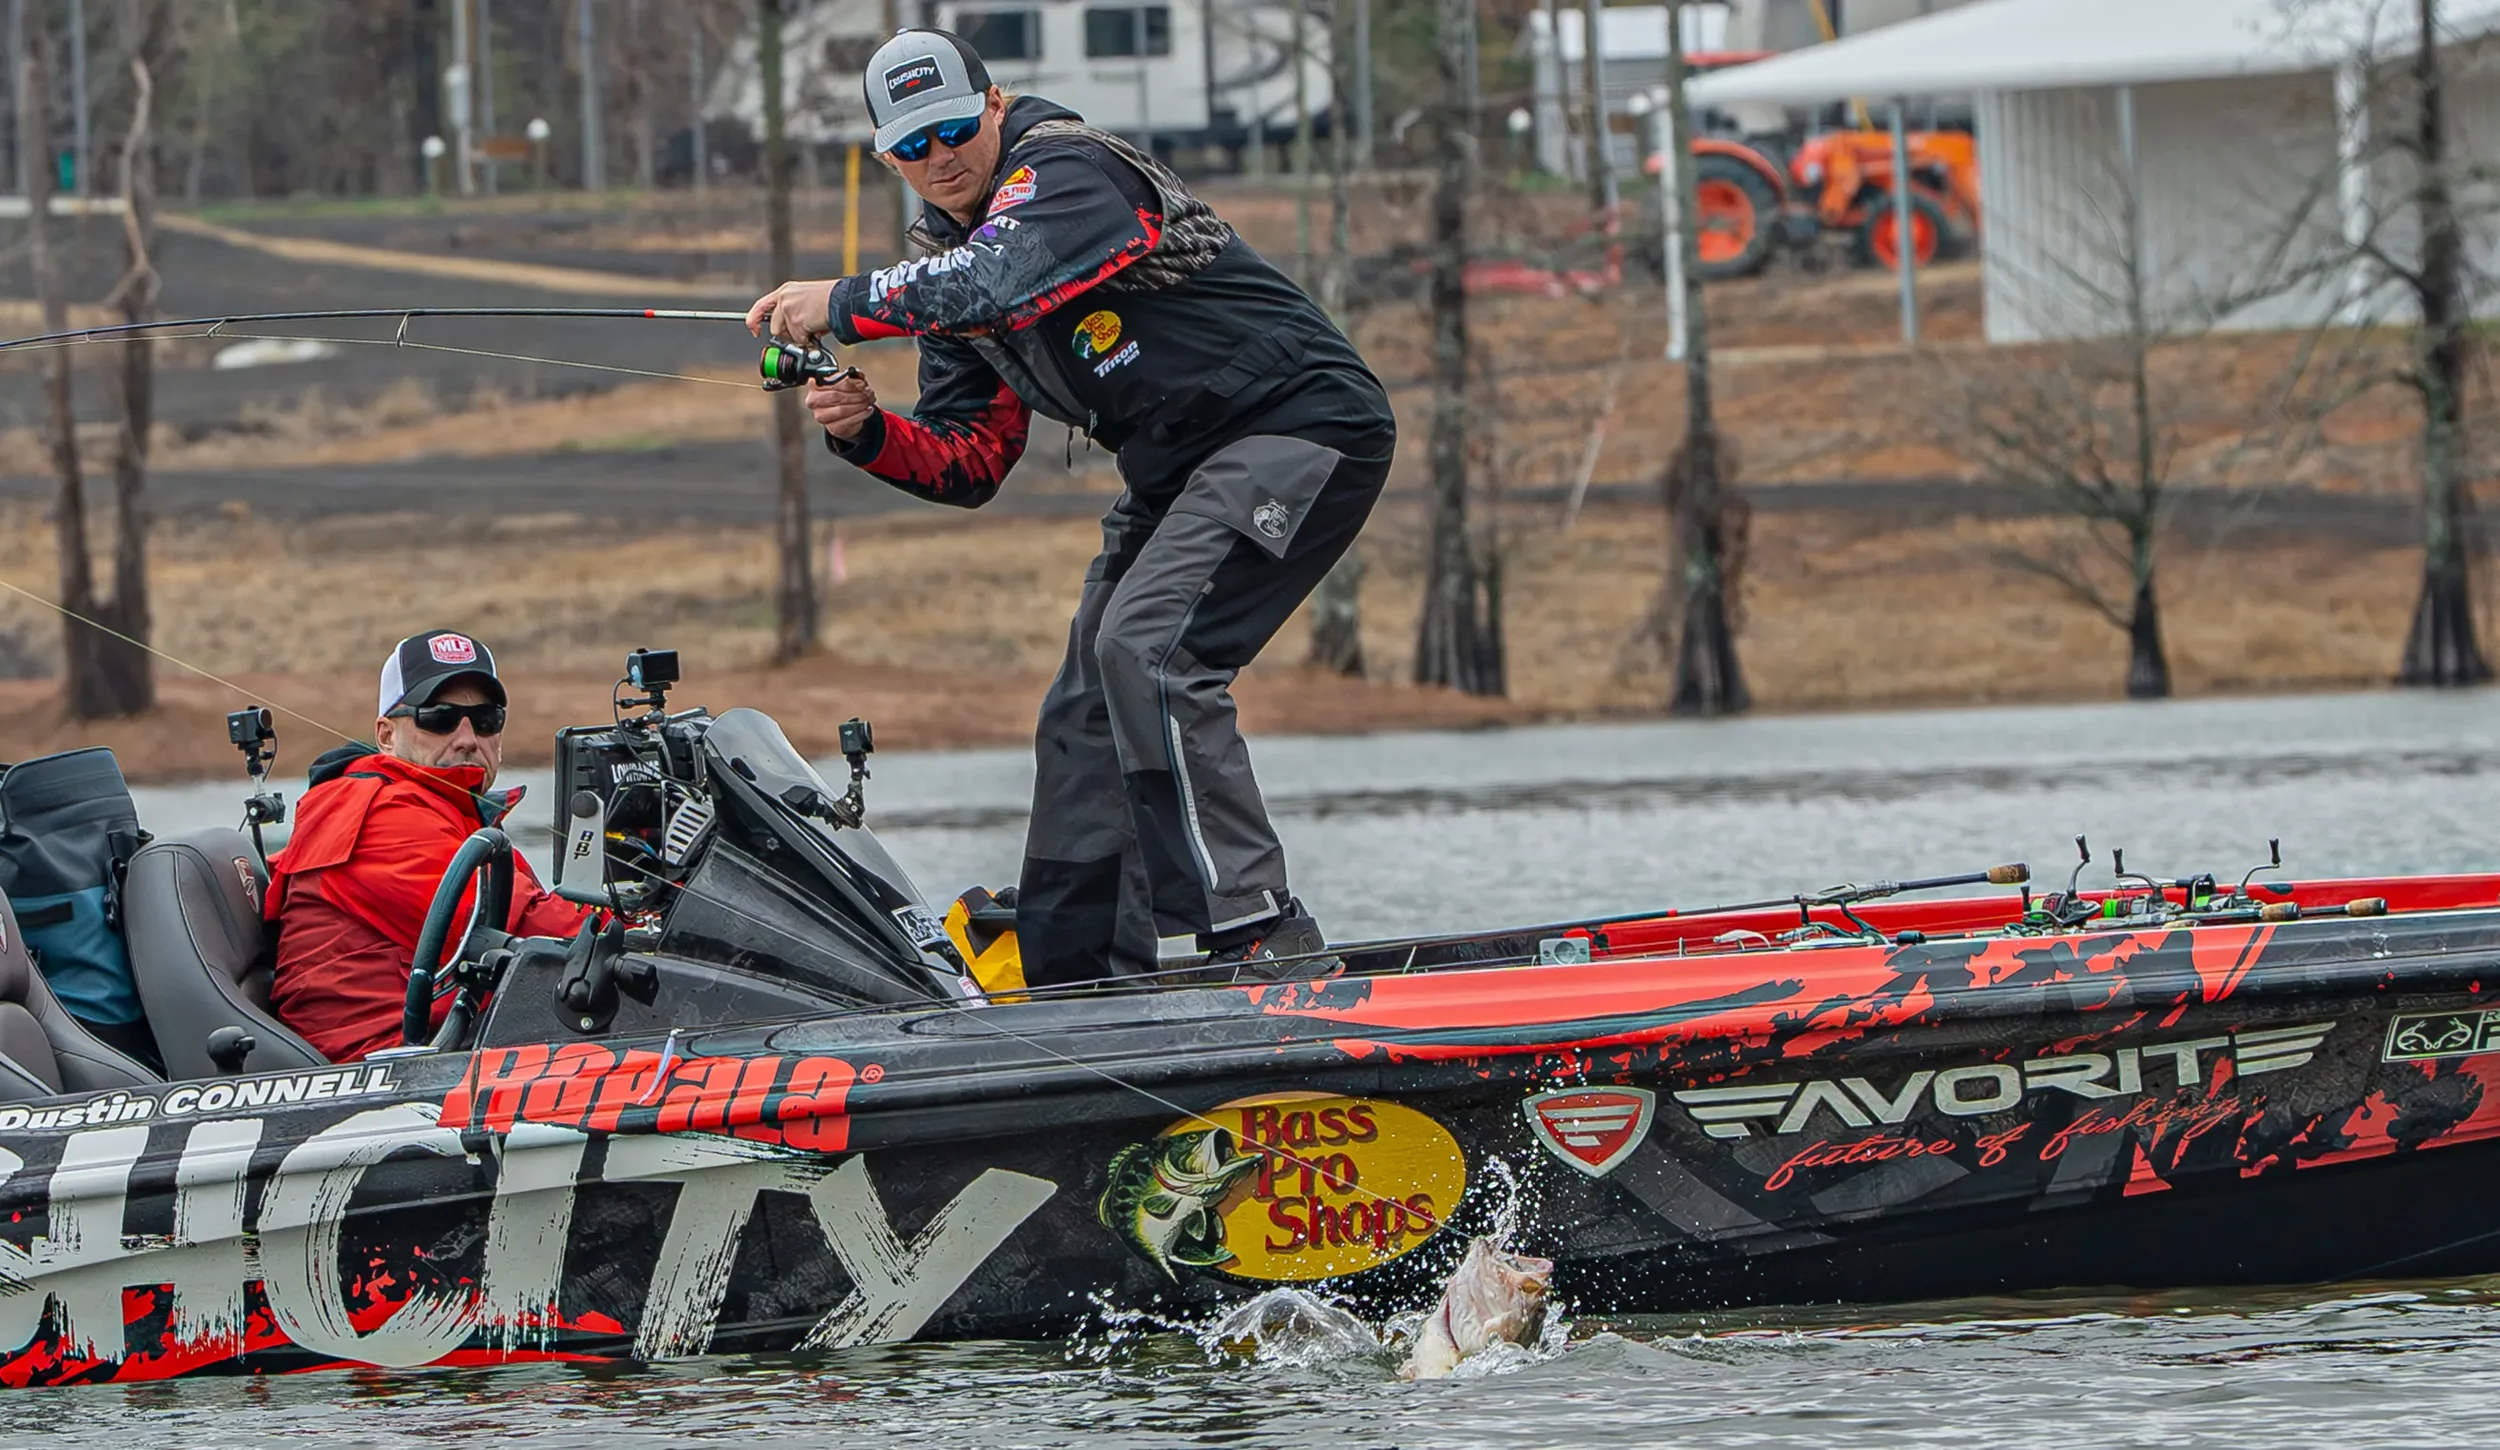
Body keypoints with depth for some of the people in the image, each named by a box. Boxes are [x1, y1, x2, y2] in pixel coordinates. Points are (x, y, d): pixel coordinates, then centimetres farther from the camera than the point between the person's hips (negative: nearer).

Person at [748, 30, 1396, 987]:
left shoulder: (1066, 171, -15)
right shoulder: (947, 260, 12)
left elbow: (1005, 283, -37)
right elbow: (970, 465, 10)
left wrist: (843, 305, -28)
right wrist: (865, 433, -9)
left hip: (1300, 429, -10)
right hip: (1179, 474, 10)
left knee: (1146, 647, -25)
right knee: (1088, 710, 7)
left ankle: (1257, 934, -28)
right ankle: (1080, 981, 12)